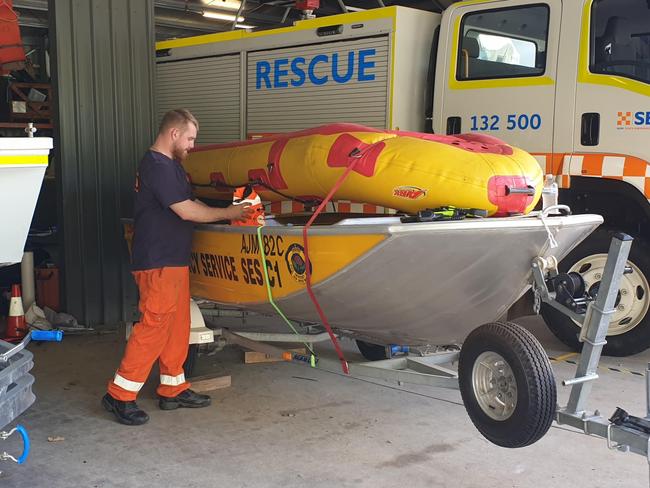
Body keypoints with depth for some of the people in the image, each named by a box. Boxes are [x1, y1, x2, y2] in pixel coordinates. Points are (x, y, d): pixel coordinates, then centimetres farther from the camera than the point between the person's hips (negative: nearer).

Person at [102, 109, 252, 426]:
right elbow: (186, 211, -19)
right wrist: (228, 214, -8)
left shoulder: (169, 164, 17)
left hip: (173, 260, 10)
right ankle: (119, 395, 1)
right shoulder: (157, 166, -16)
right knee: (153, 327, -8)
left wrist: (228, 211, 11)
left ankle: (173, 389, 22)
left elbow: (189, 204, 20)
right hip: (157, 263, -10)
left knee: (177, 326, 13)